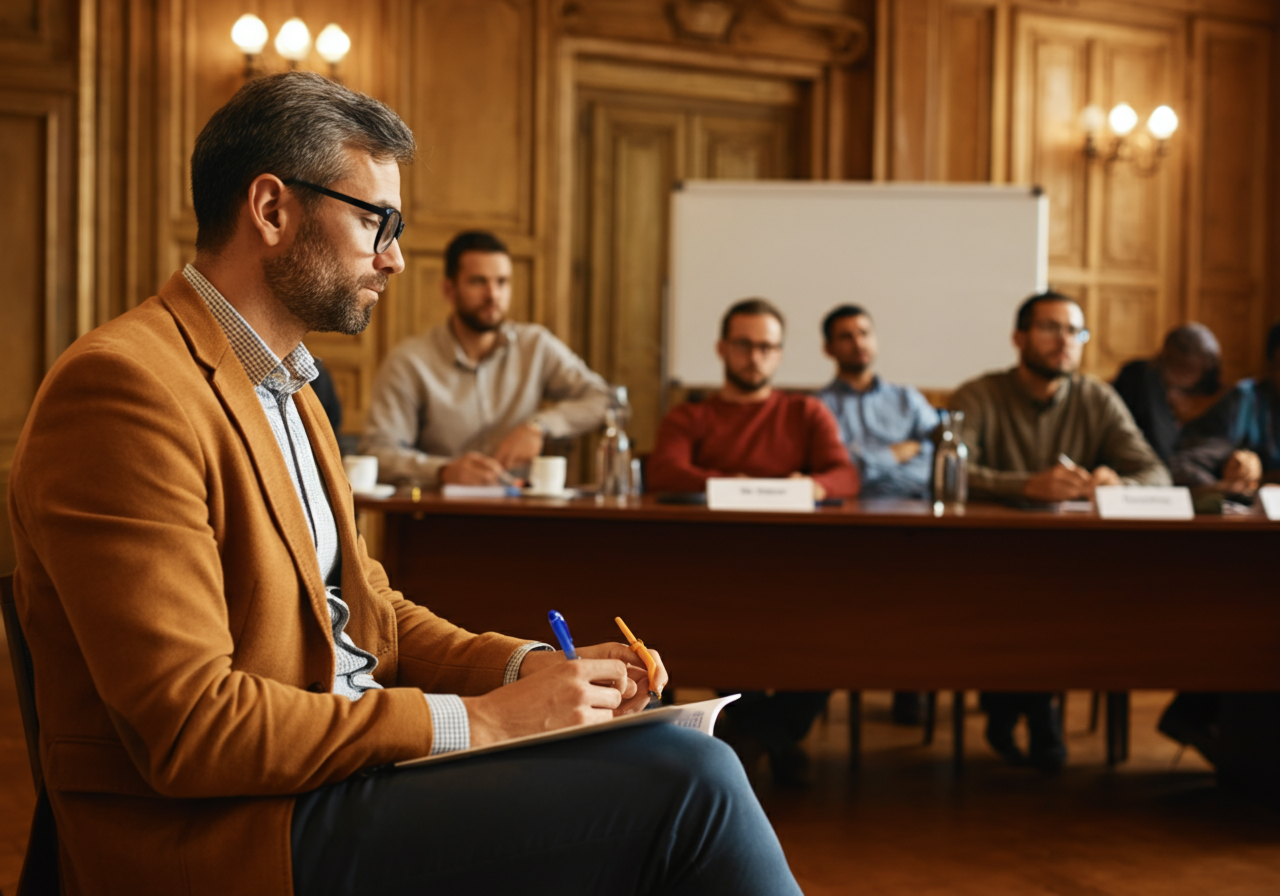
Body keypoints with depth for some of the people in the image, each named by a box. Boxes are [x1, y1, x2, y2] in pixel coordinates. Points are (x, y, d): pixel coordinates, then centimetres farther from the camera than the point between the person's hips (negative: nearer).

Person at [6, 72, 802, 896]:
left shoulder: (288, 392, 18)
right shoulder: (123, 384, -15)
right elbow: (186, 726, -21)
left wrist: (531, 667, 2)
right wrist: (474, 721, -18)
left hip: (342, 763, 10)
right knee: (684, 778, -21)